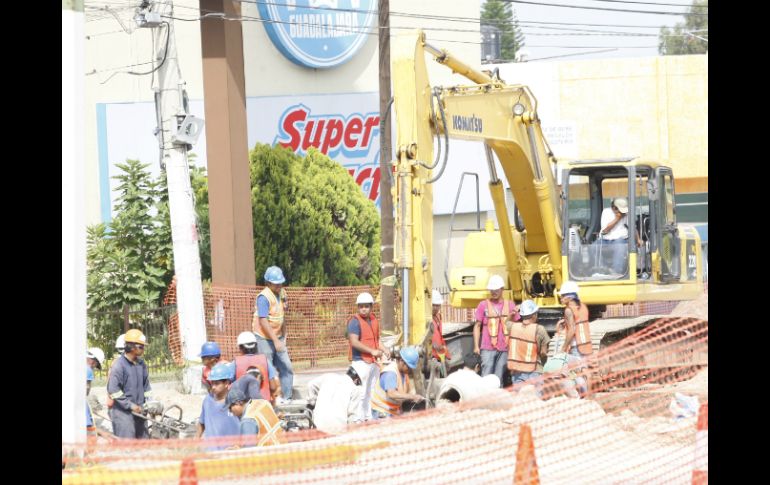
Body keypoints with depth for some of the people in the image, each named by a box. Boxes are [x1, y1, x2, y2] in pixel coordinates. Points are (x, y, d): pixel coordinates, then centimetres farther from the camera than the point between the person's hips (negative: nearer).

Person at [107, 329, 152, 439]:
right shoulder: (119, 365, -14)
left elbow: (146, 386, 20)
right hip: (122, 411, -8)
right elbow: (113, 390, -17)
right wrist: (130, 405, -17)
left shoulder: (141, 364, 10)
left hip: (138, 411, 8)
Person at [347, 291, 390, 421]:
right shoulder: (355, 321, -11)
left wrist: (384, 350, 7)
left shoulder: (374, 319, 14)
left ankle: (370, 418, 25)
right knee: (362, 393, -10)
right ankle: (360, 419, -8)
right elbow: (354, 342, -20)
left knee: (373, 392, 16)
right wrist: (372, 351, -21)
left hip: (373, 361, 9)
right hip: (360, 361, -9)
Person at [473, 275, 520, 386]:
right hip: (488, 348, -2)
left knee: (499, 380, 4)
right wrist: (476, 346, -2)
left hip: (504, 348, 2)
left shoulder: (510, 305, 9)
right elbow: (477, 326, 6)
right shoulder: (483, 305, 4)